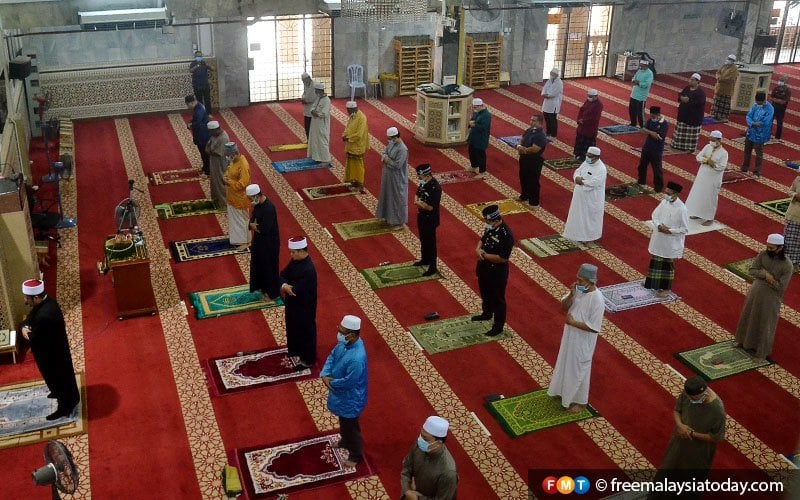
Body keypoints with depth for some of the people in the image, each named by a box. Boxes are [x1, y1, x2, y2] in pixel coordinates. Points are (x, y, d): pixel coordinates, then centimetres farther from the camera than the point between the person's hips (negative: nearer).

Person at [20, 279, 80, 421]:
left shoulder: (44, 316, -39)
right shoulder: (47, 301, -9)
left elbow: (34, 339, -29)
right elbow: (30, 317, 5)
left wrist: (27, 332, -10)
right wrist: (25, 327, -15)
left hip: (51, 354, -9)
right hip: (57, 348, 9)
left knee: (57, 379, 13)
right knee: (64, 376, 30)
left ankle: (65, 408, 34)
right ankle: (72, 397, 52)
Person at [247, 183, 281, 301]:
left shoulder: (269, 208, -30)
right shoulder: (258, 204, -1)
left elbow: (264, 229, -31)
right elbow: (252, 222, 5)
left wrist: (253, 225, -13)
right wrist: (255, 225, -19)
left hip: (269, 243, -9)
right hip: (259, 240, 9)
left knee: (269, 267, 7)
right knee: (259, 264, 22)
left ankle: (272, 293, 23)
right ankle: (262, 286, 42)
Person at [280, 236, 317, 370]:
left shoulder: (308, 270, -32)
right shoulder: (295, 261, -4)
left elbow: (297, 291, -30)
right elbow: (283, 274, -1)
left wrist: (285, 287, -13)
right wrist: (284, 285, -22)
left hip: (304, 307, -9)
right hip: (292, 304, 9)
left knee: (305, 332, 9)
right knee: (292, 328, 26)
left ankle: (308, 360, 26)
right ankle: (294, 349, 50)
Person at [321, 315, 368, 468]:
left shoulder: (357, 358, -40)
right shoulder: (345, 342, -13)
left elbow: (348, 382, -32)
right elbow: (332, 355, 1)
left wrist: (331, 383, -15)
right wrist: (325, 374, -14)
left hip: (350, 398, -8)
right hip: (341, 394, 8)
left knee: (350, 426, 16)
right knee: (343, 422, 32)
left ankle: (356, 455, 40)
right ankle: (345, 441, 59)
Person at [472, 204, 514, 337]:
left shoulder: (506, 235, -30)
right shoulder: (490, 227, -3)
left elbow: (503, 258, -29)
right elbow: (482, 239, 13)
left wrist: (484, 255, -21)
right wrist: (478, 249, -9)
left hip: (497, 272, -9)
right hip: (484, 268, 9)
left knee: (497, 299, 8)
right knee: (485, 293, 28)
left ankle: (498, 326, 24)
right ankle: (487, 314, 51)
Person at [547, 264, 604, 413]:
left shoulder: (597, 299, -28)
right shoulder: (578, 289, -7)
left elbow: (594, 327, -26)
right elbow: (563, 308, -1)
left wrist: (573, 322, -21)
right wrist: (571, 295, -19)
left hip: (583, 341, -7)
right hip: (570, 335, 7)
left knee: (578, 369, 10)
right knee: (565, 363, 24)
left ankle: (580, 401, 31)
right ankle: (563, 391, 46)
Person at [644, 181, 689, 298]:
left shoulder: (681, 209, -22)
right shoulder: (664, 202, -5)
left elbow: (685, 229, -17)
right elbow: (654, 215, 4)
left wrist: (669, 231, -23)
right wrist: (658, 225, -15)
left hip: (671, 242, -6)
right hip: (658, 239, 6)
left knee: (667, 265, 9)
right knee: (655, 262, 20)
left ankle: (666, 289, 25)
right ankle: (652, 283, 39)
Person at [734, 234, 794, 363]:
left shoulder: (787, 265, -24)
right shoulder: (762, 254, -11)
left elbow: (780, 287, -23)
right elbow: (752, 270, -8)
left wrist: (761, 273, -18)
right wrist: (765, 274, -27)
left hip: (771, 298, -5)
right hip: (755, 292, 5)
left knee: (765, 326, 10)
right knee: (748, 317, 23)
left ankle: (762, 353, 28)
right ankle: (745, 341, 47)